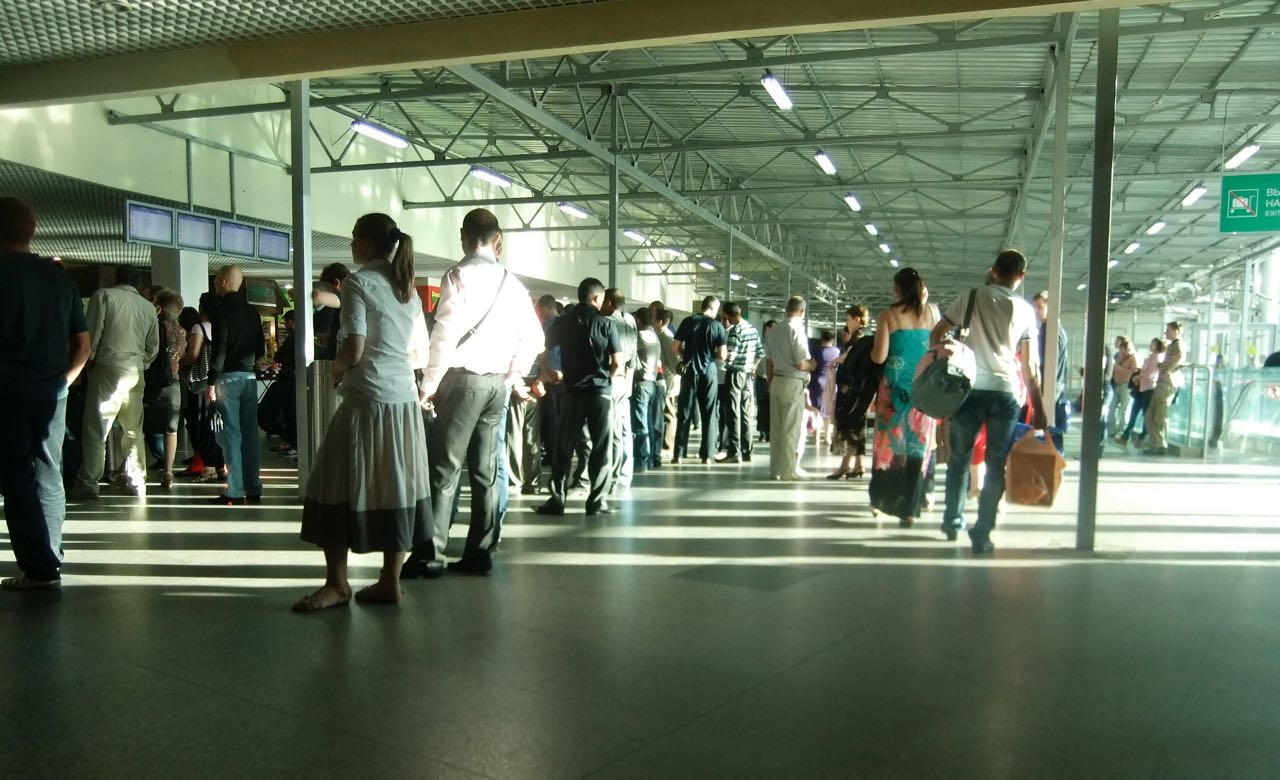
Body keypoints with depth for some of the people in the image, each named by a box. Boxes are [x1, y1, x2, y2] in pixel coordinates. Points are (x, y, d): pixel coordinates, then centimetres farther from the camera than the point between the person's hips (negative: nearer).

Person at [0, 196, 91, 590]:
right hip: (52, 390, 5)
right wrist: (63, 379, 15)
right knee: (48, 476, 11)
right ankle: (50, 561, 16)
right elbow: (83, 344, 10)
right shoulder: (59, 276, 8)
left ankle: (39, 568, -1)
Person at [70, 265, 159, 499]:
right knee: (133, 429, 10)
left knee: (96, 428, -3)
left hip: (108, 368, -4)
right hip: (136, 372, 4)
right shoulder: (148, 307, 14)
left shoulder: (104, 295, 1)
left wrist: (90, 360, 6)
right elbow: (153, 347, 13)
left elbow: (92, 332, -6)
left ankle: (87, 484, -4)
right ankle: (136, 482, 12)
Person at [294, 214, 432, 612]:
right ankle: (390, 581, 14)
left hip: (367, 398, -7)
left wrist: (336, 368, 5)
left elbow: (353, 350, -14)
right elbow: (420, 355, 15)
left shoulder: (358, 282, -6)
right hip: (405, 399, 7)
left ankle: (337, 583, 7)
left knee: (340, 488, 2)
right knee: (396, 488, 9)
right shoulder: (407, 288, 15)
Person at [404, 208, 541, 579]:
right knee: (485, 470, 9)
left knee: (443, 468, -3)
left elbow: (445, 334, -15)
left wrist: (430, 384, -8)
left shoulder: (458, 276, -7)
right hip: (497, 383, 6)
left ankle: (429, 555, -2)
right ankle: (480, 553, 14)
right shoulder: (512, 283, 10)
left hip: (462, 378, -6)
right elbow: (534, 339, 13)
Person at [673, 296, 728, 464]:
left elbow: (676, 349, 0)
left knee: (685, 414, 6)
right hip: (709, 373, -1)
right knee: (709, 415, 8)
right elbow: (722, 356, -6)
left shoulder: (688, 322, -1)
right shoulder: (717, 326, -4)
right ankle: (707, 455, 8)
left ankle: (678, 454, 5)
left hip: (690, 372, 1)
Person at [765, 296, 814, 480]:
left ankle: (775, 469, 19)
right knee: (792, 428, 2)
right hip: (793, 383, -6)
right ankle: (789, 470, 8)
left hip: (776, 381, 7)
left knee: (776, 427, 12)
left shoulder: (772, 330, 7)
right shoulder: (797, 330, -14)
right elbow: (801, 363, -17)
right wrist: (812, 365, 3)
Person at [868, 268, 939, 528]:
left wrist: (870, 349, 13)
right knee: (918, 446, 6)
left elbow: (879, 357, -10)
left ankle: (880, 500, 21)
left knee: (889, 442, 12)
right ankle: (910, 509, 7)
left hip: (895, 387, -1)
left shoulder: (888, 315, -5)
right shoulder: (931, 313, 2)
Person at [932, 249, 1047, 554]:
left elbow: (936, 335, 3)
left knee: (959, 459, 15)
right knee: (997, 465, 6)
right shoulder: (1025, 310, 4)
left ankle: (953, 522, 25)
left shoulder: (971, 297, 2)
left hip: (969, 389, 0)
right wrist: (1038, 408, 9)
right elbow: (1030, 365, 5)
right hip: (1006, 393, 0)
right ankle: (982, 535, 5)